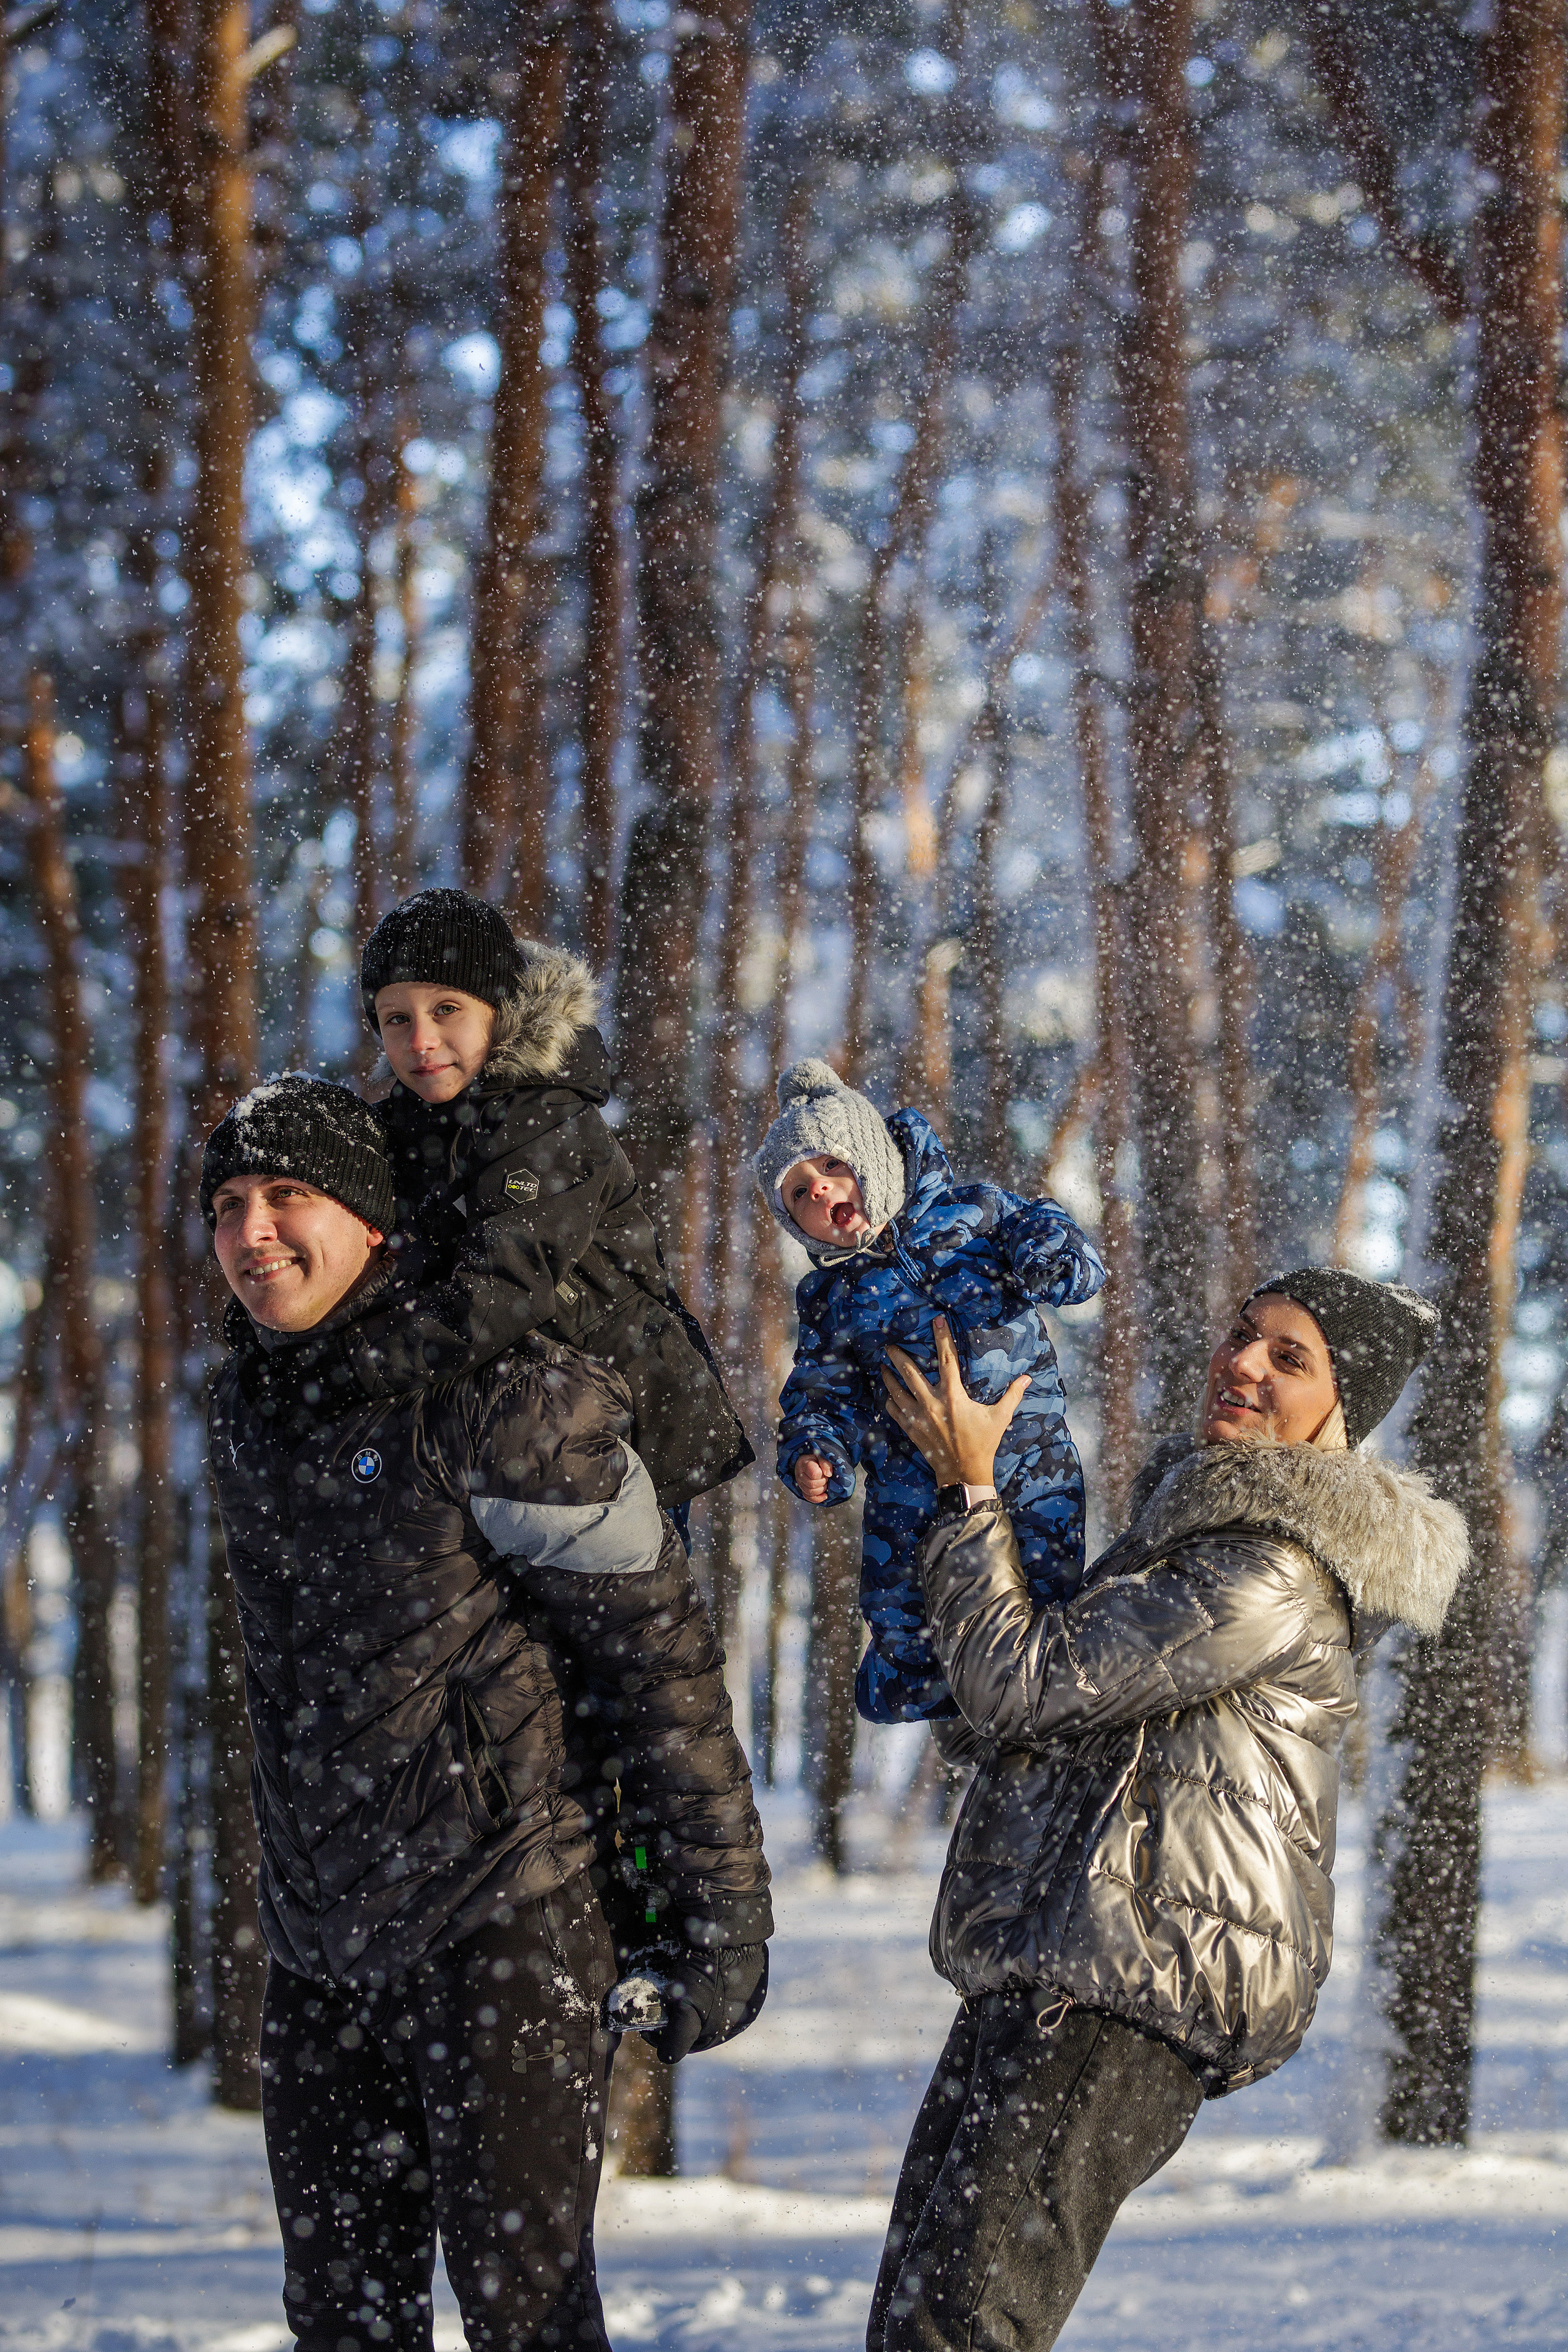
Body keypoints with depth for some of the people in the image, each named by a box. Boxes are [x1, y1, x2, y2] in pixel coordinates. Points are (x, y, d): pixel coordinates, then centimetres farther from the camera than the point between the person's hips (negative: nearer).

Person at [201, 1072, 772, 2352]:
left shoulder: (501, 1391, -14)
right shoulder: (252, 1398, 10)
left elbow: (660, 1651, -13)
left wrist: (719, 1907, -15)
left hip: (505, 1912, -8)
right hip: (324, 1935, 8)